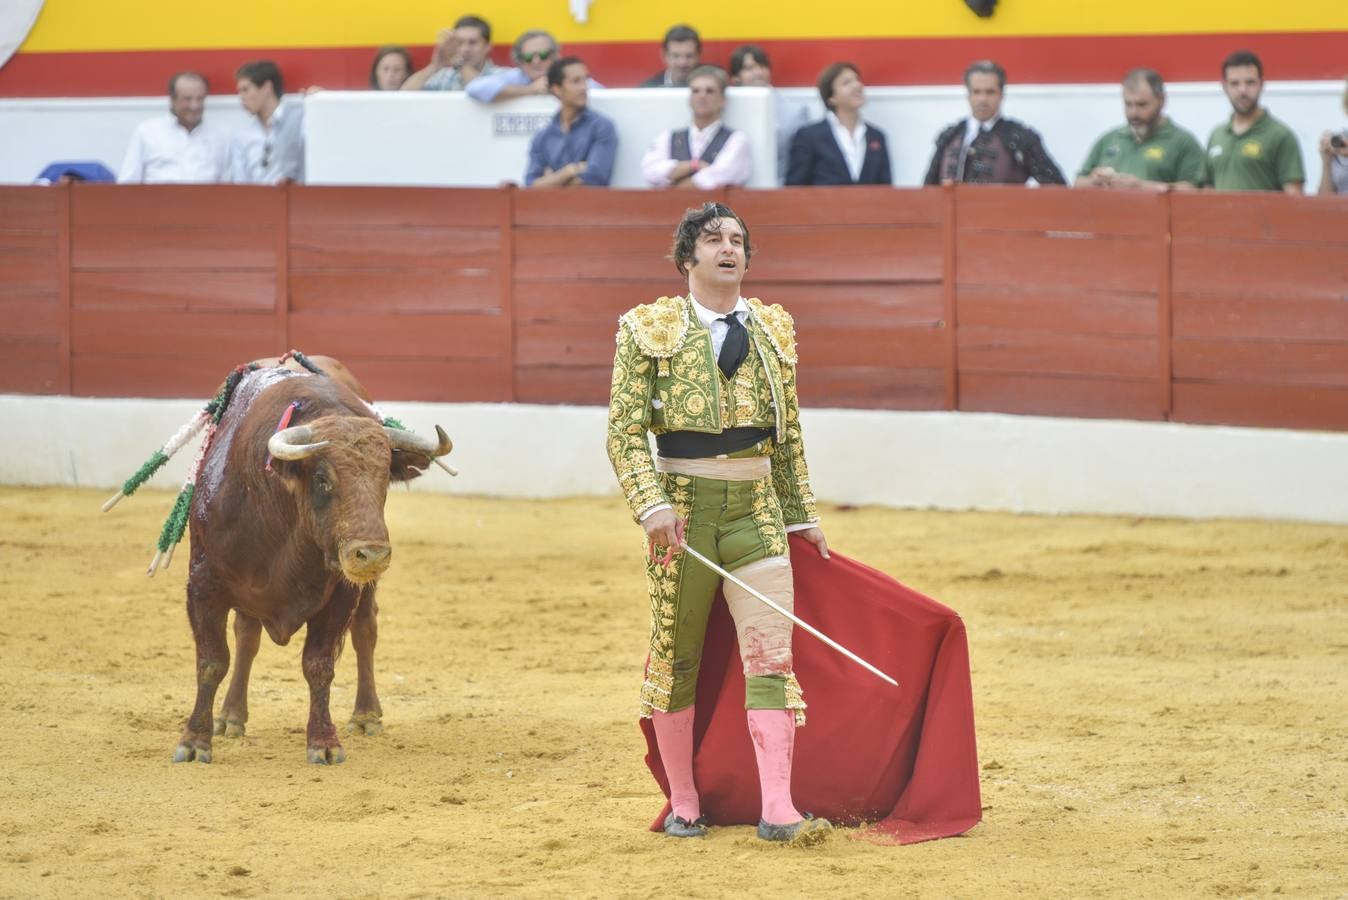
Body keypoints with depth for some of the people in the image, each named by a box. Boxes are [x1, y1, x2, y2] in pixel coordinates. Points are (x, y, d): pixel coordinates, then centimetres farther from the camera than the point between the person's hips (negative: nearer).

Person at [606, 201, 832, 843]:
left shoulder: (773, 330, 12)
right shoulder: (650, 330, 0)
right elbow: (626, 431, -4)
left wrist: (802, 515, 18)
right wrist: (651, 503, -17)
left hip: (757, 508, 2)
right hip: (682, 507, -2)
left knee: (771, 656, -9)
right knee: (675, 659, 6)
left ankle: (778, 811, -13)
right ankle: (683, 806, 18)